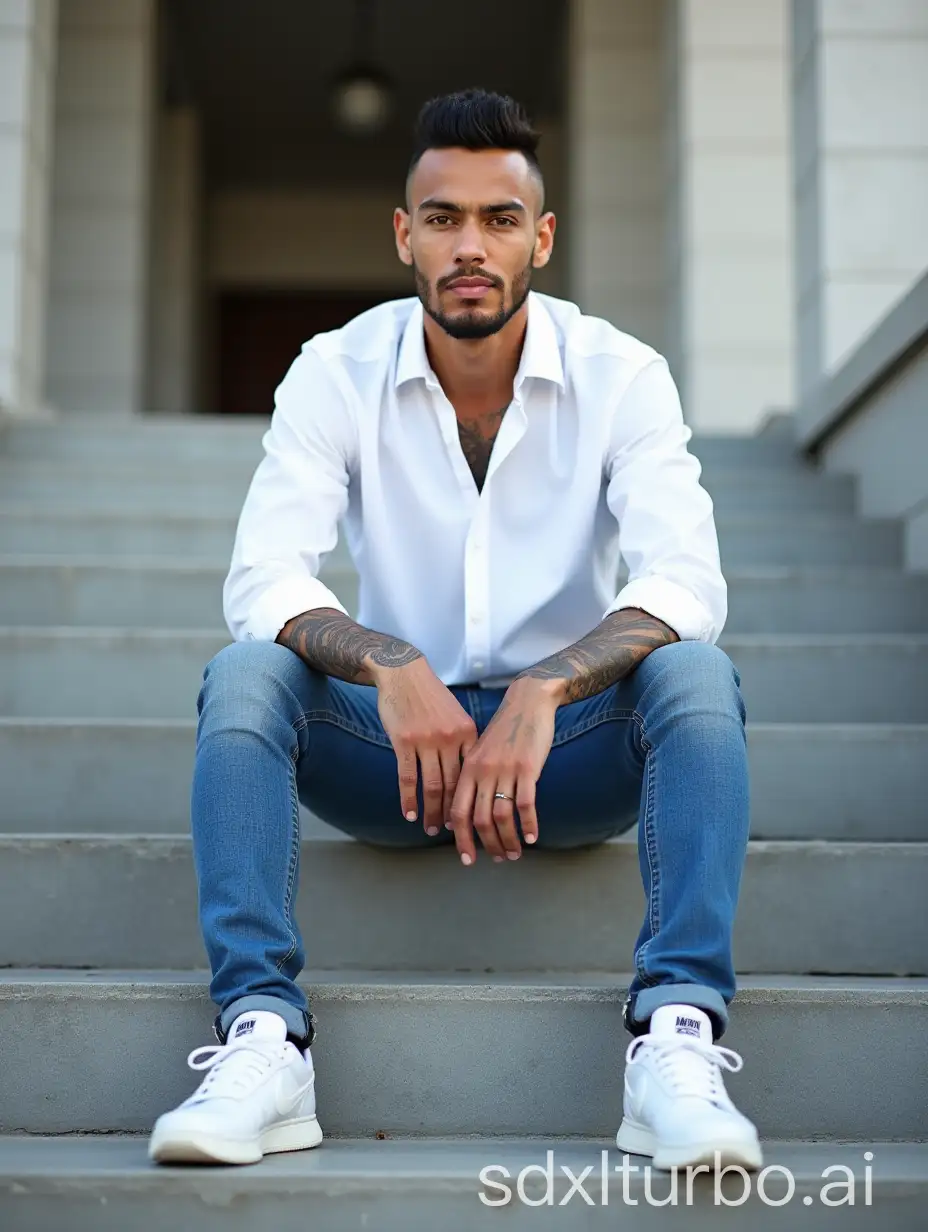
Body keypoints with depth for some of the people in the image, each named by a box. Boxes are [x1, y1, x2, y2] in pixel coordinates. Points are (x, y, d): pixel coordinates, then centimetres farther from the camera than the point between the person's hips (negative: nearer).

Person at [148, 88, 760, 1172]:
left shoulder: (622, 377, -7)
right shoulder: (336, 374, -5)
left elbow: (685, 583, -21)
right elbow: (263, 580, -17)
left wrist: (542, 688, -39)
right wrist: (390, 666, -38)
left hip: (572, 753, 0)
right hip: (393, 747, 1)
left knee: (694, 674, -29)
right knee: (241, 675, -26)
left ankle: (678, 1039, -35)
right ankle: (263, 1036, -32)